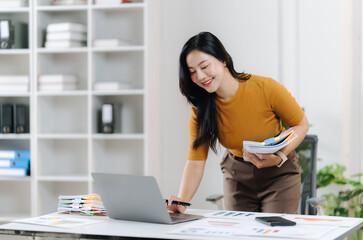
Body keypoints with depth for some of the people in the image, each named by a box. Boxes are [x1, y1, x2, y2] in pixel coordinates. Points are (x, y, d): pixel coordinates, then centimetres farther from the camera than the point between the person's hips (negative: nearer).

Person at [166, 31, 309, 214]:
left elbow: (301, 125, -11)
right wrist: (182, 200, -33)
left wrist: (279, 157, -27)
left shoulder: (266, 88, -23)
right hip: (237, 176, 3)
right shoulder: (200, 110, -13)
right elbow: (195, 161, -16)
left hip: (278, 173, -2)